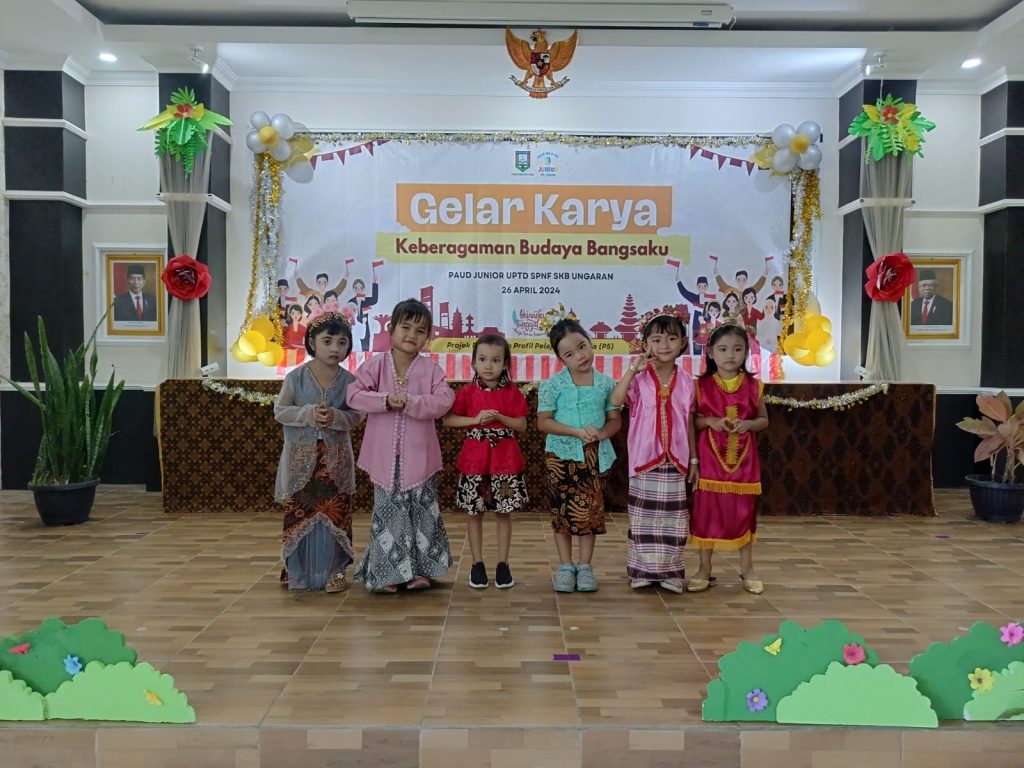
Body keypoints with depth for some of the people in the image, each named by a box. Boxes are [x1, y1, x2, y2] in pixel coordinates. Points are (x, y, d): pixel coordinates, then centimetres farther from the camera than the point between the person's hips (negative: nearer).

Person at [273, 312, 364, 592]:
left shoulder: (348, 380, -3)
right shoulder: (296, 376, -6)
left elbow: (356, 415, -1)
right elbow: (280, 411, -4)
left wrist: (336, 417, -21)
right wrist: (308, 414, -19)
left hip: (336, 459, 1)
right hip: (301, 456, -1)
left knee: (334, 514, 4)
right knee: (299, 514, 6)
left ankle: (333, 571, 16)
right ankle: (298, 572, 21)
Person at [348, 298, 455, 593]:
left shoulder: (431, 369, -2)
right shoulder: (375, 365, -2)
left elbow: (444, 400, -14)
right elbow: (354, 394, -10)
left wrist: (411, 402, -24)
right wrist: (385, 401, -23)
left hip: (418, 455, 0)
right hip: (385, 454, 0)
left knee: (421, 511, 9)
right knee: (387, 511, 8)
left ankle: (418, 569, 23)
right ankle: (386, 572, 18)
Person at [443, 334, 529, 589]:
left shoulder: (512, 392, 0)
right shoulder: (467, 392, 0)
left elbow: (522, 425, -1)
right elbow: (447, 420, -2)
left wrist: (499, 418, -16)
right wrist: (475, 419, -14)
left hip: (505, 457, 0)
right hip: (474, 456, 0)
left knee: (503, 512, 5)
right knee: (474, 512, 5)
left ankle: (503, 564, 15)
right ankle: (477, 564, 17)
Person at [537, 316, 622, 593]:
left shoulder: (606, 383, 1)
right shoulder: (553, 385, -6)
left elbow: (615, 419, 5)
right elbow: (543, 422, -8)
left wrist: (602, 433, -17)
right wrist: (577, 432, -19)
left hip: (595, 456, 2)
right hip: (561, 455, -2)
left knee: (591, 510, 5)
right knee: (563, 510, 5)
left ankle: (585, 566, 18)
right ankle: (565, 566, 16)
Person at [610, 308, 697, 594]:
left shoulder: (686, 381, 4)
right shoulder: (639, 378, -5)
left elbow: (689, 423, 9)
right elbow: (616, 400, -23)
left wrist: (693, 459, 9)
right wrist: (633, 369, -27)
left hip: (675, 460, 2)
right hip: (645, 458, -2)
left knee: (673, 516, 8)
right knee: (644, 515, 5)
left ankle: (670, 571, 19)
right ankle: (643, 570, 17)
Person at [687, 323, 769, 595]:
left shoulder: (752, 386, 2)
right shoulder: (702, 385, -2)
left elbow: (764, 420, 8)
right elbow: (691, 420, 3)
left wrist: (748, 424, -12)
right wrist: (710, 421, -16)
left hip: (743, 459, 1)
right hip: (710, 457, -1)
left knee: (744, 512, 8)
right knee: (706, 511, 3)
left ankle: (747, 569, 21)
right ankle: (704, 569, 15)